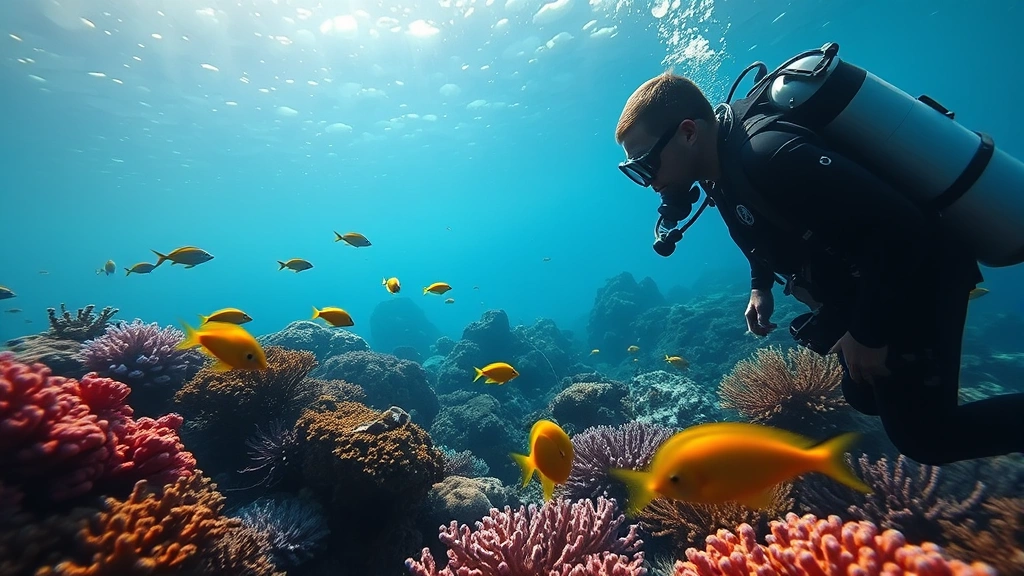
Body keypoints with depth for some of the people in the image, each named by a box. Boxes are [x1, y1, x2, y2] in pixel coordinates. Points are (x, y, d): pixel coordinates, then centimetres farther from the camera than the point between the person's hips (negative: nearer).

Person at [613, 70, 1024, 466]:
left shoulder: (769, 156, -33)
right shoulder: (724, 172, -3)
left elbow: (899, 227, -33)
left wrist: (868, 333, -25)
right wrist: (760, 288, 2)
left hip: (918, 276, -9)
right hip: (863, 289, 9)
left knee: (921, 435, 1)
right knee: (865, 397, 22)